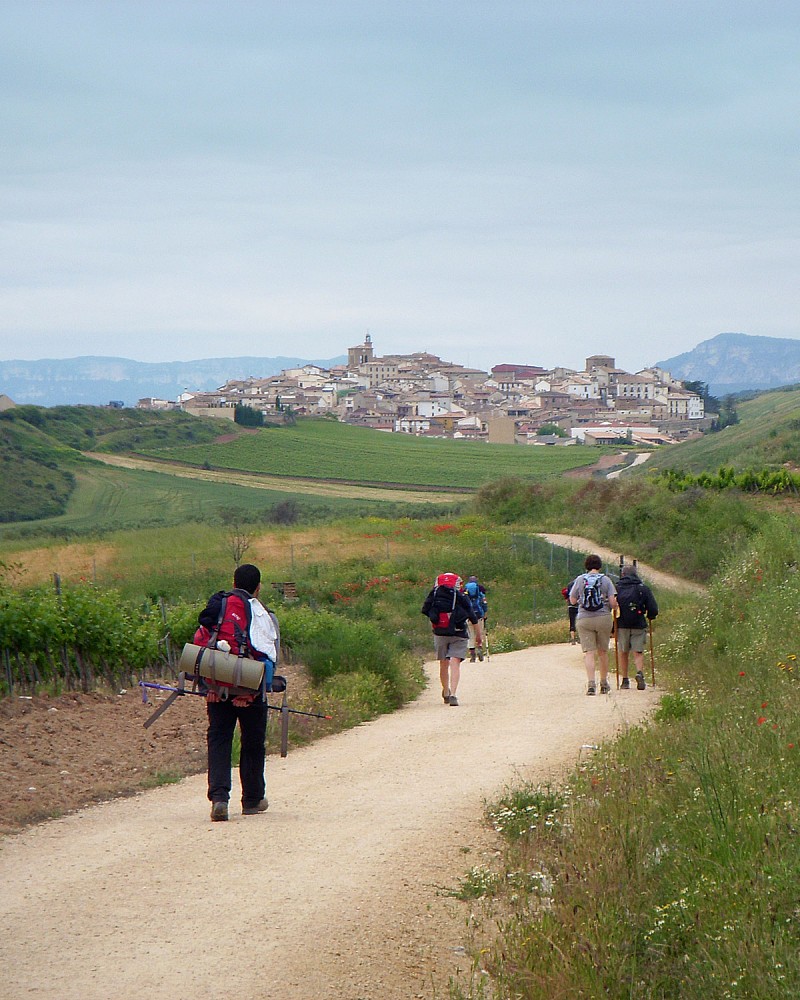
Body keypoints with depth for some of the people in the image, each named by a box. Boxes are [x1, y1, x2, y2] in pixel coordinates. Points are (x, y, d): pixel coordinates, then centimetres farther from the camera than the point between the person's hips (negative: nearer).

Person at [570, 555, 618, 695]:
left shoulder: (580, 579, 1)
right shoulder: (605, 580, -1)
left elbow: (572, 600, 6)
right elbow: (613, 602, -5)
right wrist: (614, 608, 17)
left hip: (584, 619, 0)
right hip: (604, 618, 0)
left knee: (589, 652, -3)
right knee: (603, 651, 14)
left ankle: (591, 683, -19)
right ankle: (604, 683, 23)